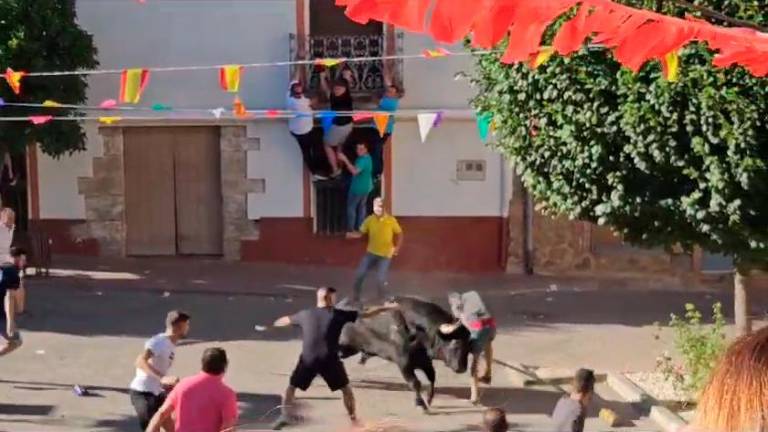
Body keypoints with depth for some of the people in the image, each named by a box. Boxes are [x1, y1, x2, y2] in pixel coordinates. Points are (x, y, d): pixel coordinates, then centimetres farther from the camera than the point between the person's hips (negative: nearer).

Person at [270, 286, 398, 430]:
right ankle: (354, 420, 14)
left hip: (308, 360, 2)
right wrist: (385, 308, 14)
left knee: (291, 387, 14)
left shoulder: (305, 314, 10)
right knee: (346, 389, 14)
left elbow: (286, 320, 29)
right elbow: (366, 314, 5)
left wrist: (274, 324, 50)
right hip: (329, 360, -1)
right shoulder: (338, 314, 2)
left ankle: (285, 416, -4)